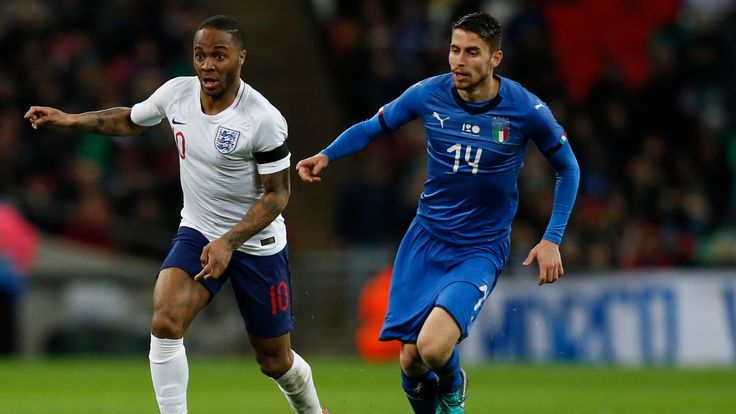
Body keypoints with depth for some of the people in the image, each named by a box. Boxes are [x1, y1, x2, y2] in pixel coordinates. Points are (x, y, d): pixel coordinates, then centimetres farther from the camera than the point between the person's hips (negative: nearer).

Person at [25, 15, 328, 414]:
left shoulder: (263, 119, -23)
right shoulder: (176, 93, -9)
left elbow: (277, 193, -16)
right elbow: (130, 120, 13)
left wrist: (229, 242, -25)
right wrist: (71, 121, 2)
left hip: (257, 243, -3)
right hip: (198, 232, 3)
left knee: (275, 361, 9)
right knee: (165, 322, -24)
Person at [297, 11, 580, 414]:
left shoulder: (526, 109, -13)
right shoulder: (428, 94, -7)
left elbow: (568, 169, 2)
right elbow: (373, 127, 9)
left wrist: (552, 239, -4)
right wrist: (326, 155, -9)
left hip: (481, 249, -3)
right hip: (425, 240, 3)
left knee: (433, 347, -24)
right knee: (410, 362, -2)